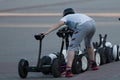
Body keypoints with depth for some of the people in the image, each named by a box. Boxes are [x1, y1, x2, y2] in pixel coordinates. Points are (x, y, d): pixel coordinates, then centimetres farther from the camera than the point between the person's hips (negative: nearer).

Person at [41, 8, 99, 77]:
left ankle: (68, 70, -21)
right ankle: (93, 64, 42)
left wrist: (47, 32, -5)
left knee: (72, 47, -6)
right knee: (88, 43, 34)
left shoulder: (66, 17, 23)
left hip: (83, 26, -6)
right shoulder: (78, 15, 40)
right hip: (93, 23, 7)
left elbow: (59, 24, 5)